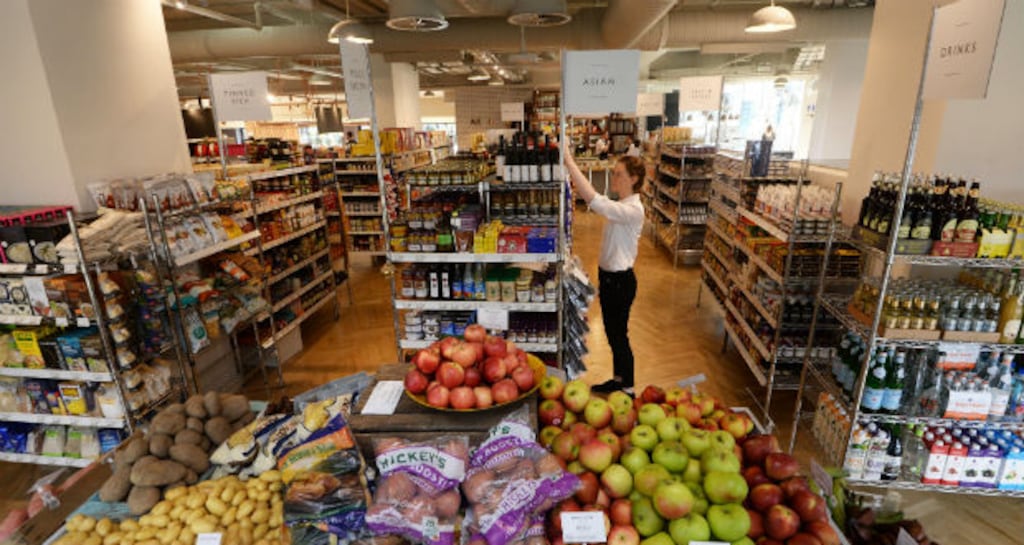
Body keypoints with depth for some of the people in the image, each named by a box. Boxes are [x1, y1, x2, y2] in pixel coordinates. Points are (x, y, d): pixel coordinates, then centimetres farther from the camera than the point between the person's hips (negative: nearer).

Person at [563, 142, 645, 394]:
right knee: (612, 332, 21)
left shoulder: (633, 210, -26)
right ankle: (618, 380, 40)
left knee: (619, 335, 6)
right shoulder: (620, 205, 8)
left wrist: (569, 161, -40)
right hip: (608, 275, 9)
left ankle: (627, 390, 24)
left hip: (620, 280, -9)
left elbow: (595, 201, -39)